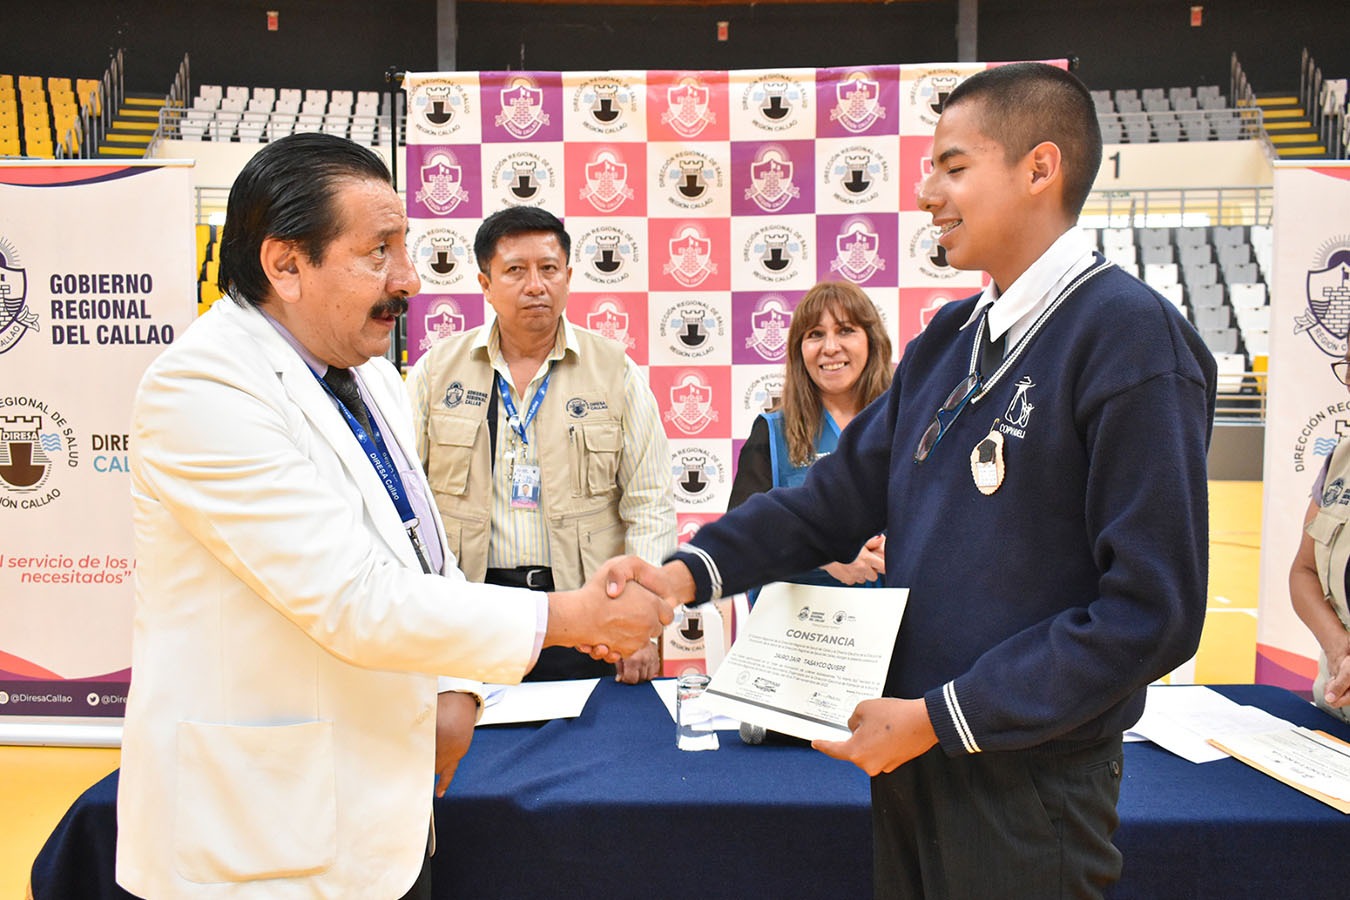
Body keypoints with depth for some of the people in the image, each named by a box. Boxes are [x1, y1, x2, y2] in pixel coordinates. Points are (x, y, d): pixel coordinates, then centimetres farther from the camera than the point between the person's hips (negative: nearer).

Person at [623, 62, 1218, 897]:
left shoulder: (1130, 337, -16)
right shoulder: (948, 339, 8)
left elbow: (1151, 610, -20)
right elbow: (844, 489, 7)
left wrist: (939, 718, -18)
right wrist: (692, 572, -7)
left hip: (1030, 781, -7)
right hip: (914, 760, 7)